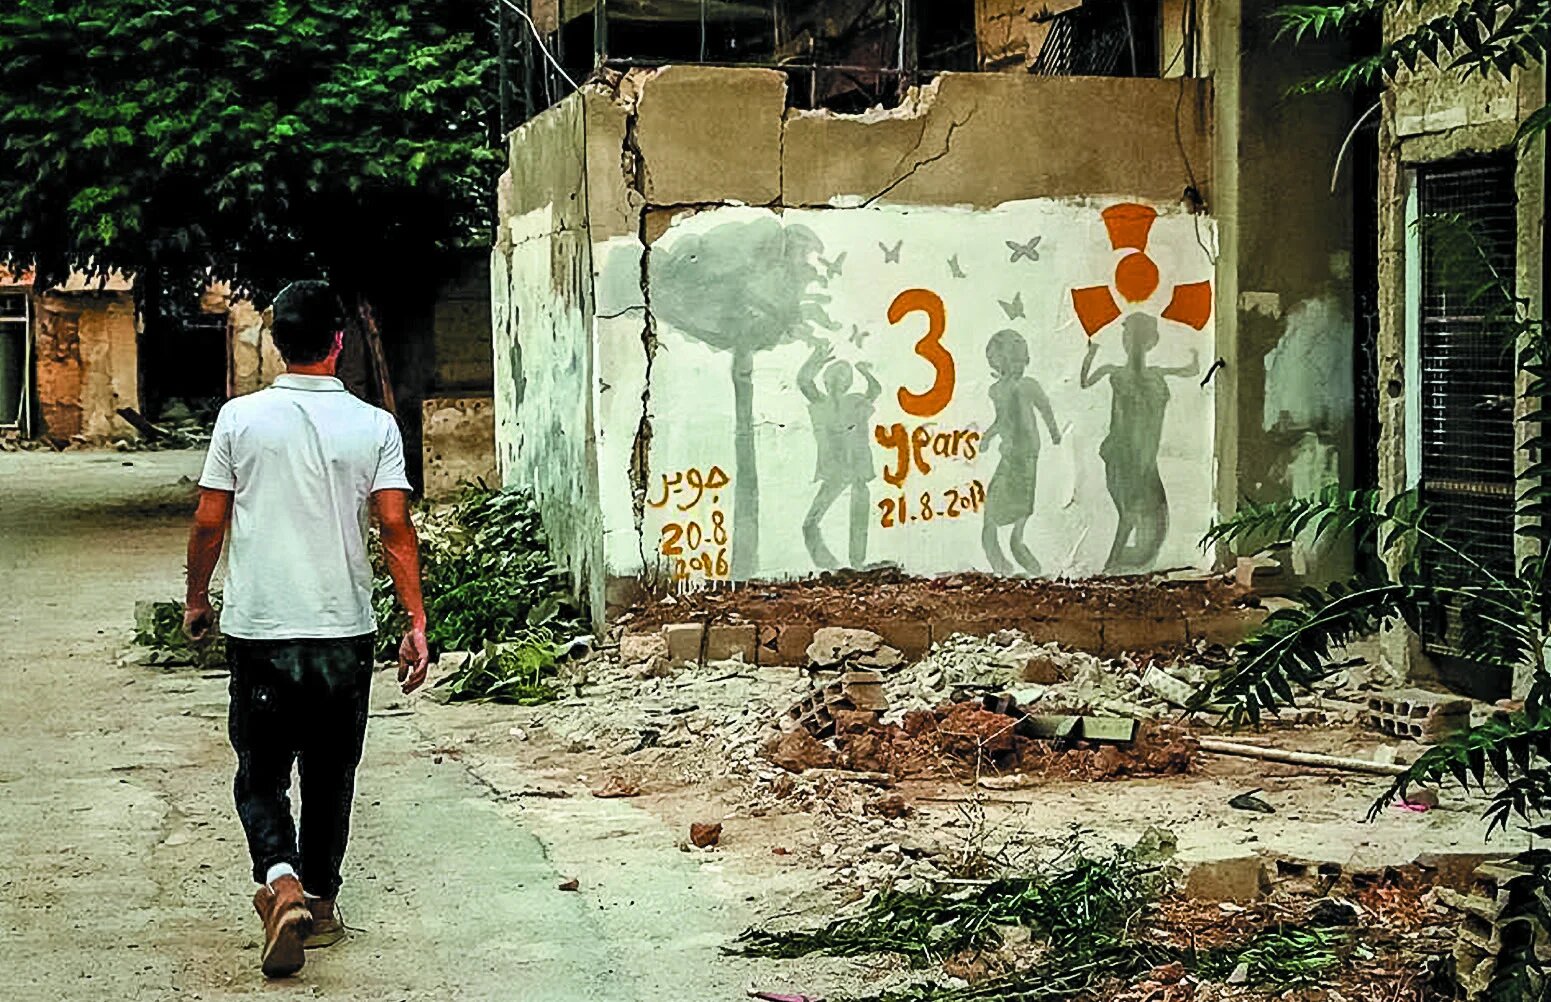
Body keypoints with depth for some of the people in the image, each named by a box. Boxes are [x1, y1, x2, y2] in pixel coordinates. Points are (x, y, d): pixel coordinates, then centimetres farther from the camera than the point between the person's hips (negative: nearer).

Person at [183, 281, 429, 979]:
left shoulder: (241, 418, -4)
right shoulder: (374, 426, -3)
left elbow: (209, 522, 0)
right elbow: (396, 528, -8)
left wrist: (197, 600, 15)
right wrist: (415, 622, -3)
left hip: (258, 630, -1)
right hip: (344, 632, 1)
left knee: (260, 773, 9)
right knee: (330, 777, 15)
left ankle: (280, 880, -15)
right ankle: (320, 904, 25)